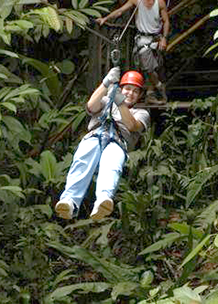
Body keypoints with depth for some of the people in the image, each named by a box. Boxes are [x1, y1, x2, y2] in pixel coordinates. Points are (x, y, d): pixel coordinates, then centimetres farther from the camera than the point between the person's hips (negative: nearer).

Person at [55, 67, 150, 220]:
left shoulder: (141, 113, 34)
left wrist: (121, 103, -8)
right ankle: (69, 201, -59)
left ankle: (103, 199, -69)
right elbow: (91, 106, 13)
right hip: (94, 137, 1)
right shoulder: (106, 102, 39)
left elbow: (132, 125, 8)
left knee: (111, 167, -39)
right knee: (83, 163, -36)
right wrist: (106, 83, 2)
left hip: (117, 144, -1)